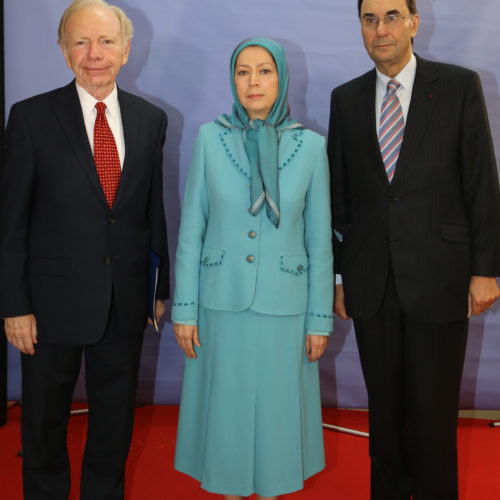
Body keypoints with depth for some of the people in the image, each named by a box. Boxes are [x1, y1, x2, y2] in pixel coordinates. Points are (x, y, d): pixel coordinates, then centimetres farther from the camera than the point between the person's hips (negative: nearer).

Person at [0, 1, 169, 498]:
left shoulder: (150, 119, 1)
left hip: (125, 302, 3)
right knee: (44, 423, 16)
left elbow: (153, 209, 7)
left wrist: (160, 286, 9)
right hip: (54, 300, -2)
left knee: (115, 420, 19)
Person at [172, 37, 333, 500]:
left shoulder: (311, 146, -4)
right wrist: (185, 309, -3)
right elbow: (191, 228, 0)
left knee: (275, 406, 11)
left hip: (283, 303, 0)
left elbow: (319, 239, -1)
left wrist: (320, 319, -1)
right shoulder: (210, 138, -3)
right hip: (222, 301, 1)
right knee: (224, 406, 11)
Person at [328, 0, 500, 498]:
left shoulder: (459, 86, 0)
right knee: (383, 407, 13)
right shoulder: (346, 98, 8)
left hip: (438, 279, -2)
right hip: (371, 283, 3)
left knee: (434, 411, 4)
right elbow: (338, 196, 9)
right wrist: (337, 273, 7)